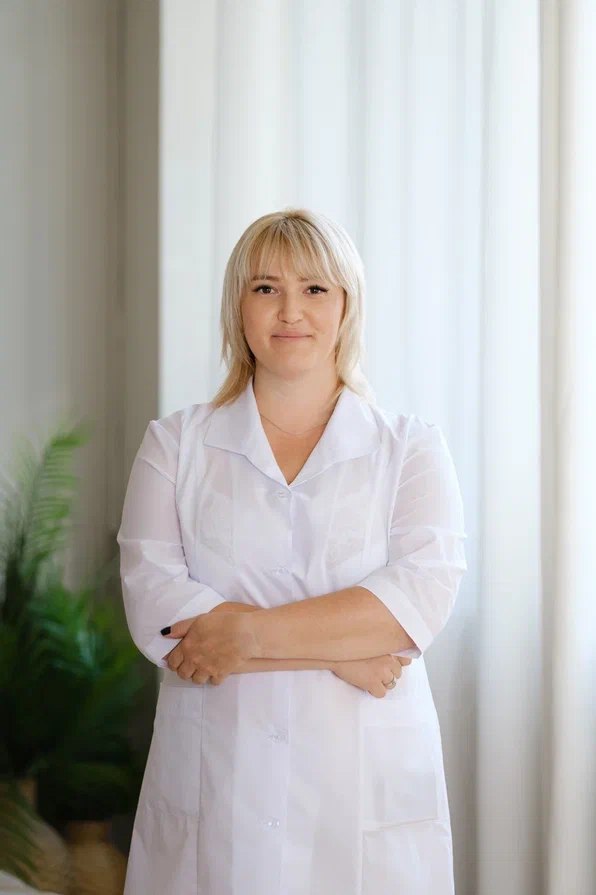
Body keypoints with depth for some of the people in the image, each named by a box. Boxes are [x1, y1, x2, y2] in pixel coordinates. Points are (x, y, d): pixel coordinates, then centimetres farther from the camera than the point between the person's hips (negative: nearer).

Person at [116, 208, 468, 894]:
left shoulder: (412, 447, 5)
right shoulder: (174, 444, 5)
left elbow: (423, 596, -11)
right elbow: (153, 606, -8)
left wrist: (251, 633, -17)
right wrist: (337, 651, -12)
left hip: (369, 786, 0)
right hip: (212, 784, 0)